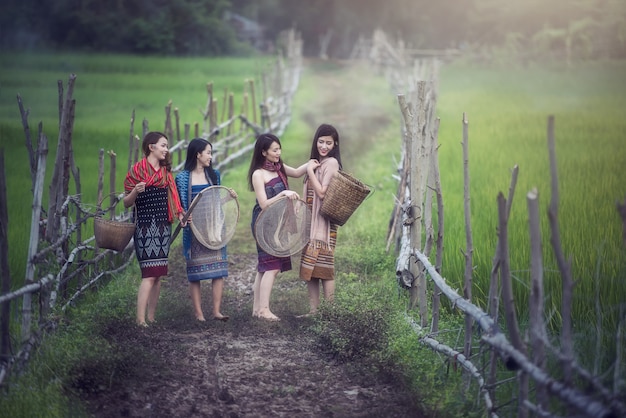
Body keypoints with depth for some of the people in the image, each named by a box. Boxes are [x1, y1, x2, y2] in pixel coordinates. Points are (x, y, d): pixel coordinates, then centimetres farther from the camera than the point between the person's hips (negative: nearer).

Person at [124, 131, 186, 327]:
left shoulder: (166, 172, 13)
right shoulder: (137, 170, -6)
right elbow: (127, 203, -6)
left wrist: (180, 214, 4)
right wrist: (135, 191, -26)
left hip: (163, 227, 7)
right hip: (146, 228, -7)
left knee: (158, 275, 6)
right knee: (149, 275, -13)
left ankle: (151, 318, 10)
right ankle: (140, 320, -13)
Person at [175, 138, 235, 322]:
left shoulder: (214, 175, 9)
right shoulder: (183, 177, -3)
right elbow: (182, 205, -4)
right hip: (194, 229, -4)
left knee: (218, 269, -3)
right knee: (195, 272, 0)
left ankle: (217, 310, -1)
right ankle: (198, 313, 5)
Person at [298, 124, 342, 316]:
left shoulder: (331, 163, -9)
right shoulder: (317, 163, 17)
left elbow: (322, 192, -16)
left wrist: (310, 171, -10)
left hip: (323, 221, -9)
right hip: (311, 221, 9)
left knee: (323, 266, -9)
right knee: (309, 268, 8)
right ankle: (313, 310, 11)